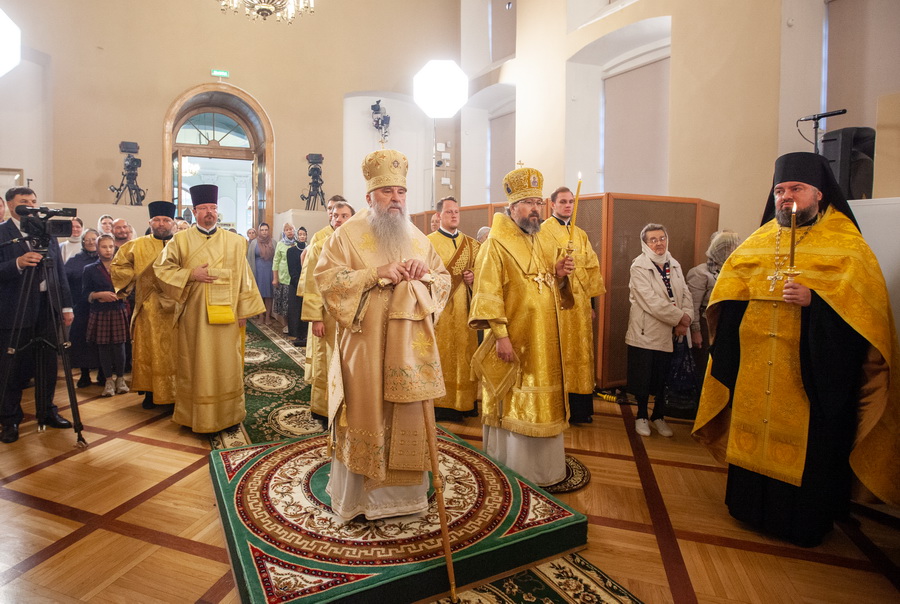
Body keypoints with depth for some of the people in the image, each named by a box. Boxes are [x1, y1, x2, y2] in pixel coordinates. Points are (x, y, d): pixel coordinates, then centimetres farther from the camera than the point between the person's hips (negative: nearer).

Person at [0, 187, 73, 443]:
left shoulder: (48, 233, 11)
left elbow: (60, 271, 11)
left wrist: (66, 306, 7)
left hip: (47, 307, 4)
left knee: (48, 364, 10)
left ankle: (47, 412, 24)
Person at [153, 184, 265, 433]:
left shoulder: (235, 242, 5)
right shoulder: (181, 240, 4)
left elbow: (243, 277, 4)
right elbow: (161, 268, 4)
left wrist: (243, 311, 1)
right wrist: (191, 274, -12)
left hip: (225, 315, 1)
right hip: (193, 315, 0)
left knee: (226, 365, 6)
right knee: (195, 365, 7)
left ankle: (227, 413, 20)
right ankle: (195, 415, 21)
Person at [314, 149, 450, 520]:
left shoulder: (416, 237, 12)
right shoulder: (349, 234, -1)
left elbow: (444, 280, 14)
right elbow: (325, 277, -11)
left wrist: (425, 272, -8)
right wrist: (375, 274, -19)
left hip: (410, 348, 5)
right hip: (366, 347, -4)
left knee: (408, 416, 11)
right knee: (367, 415, 4)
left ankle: (405, 487, 29)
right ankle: (359, 492, 23)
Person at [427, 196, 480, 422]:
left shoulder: (471, 244, 15)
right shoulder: (429, 242, 1)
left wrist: (474, 277, -2)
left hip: (464, 308, 4)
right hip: (440, 308, -4)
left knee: (464, 352, 6)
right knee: (441, 353, -4)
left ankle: (464, 402, 17)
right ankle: (440, 404, 6)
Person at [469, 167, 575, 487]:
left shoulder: (547, 241, 13)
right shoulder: (496, 244, -9)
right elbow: (488, 294, -16)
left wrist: (560, 275, -2)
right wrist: (500, 335, -22)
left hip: (545, 341, 7)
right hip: (513, 341, -7)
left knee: (543, 403, 15)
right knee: (510, 407, 4)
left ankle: (543, 466, 33)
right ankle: (510, 471, 22)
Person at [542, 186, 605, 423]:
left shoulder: (581, 234, 17)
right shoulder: (544, 231, -3)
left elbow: (592, 269, 15)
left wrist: (591, 301, 10)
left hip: (580, 302, 7)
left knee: (580, 352, 10)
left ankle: (579, 408, 21)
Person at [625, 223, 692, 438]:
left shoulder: (674, 265, 9)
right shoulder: (639, 267, -10)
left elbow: (686, 294, 5)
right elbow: (652, 301, -18)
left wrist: (686, 319, -11)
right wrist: (680, 317, -15)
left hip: (669, 333, 5)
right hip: (645, 332, -5)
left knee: (664, 378, 10)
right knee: (643, 377, 6)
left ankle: (659, 416, 28)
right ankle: (642, 416, 25)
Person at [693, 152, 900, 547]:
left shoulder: (846, 244, -2)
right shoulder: (758, 243, 12)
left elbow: (866, 300, -13)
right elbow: (729, 293, 15)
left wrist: (813, 299, -27)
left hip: (812, 372, -4)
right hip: (756, 370, 4)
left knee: (808, 447, 5)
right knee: (754, 433, 12)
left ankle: (805, 522, 24)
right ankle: (753, 504, 30)